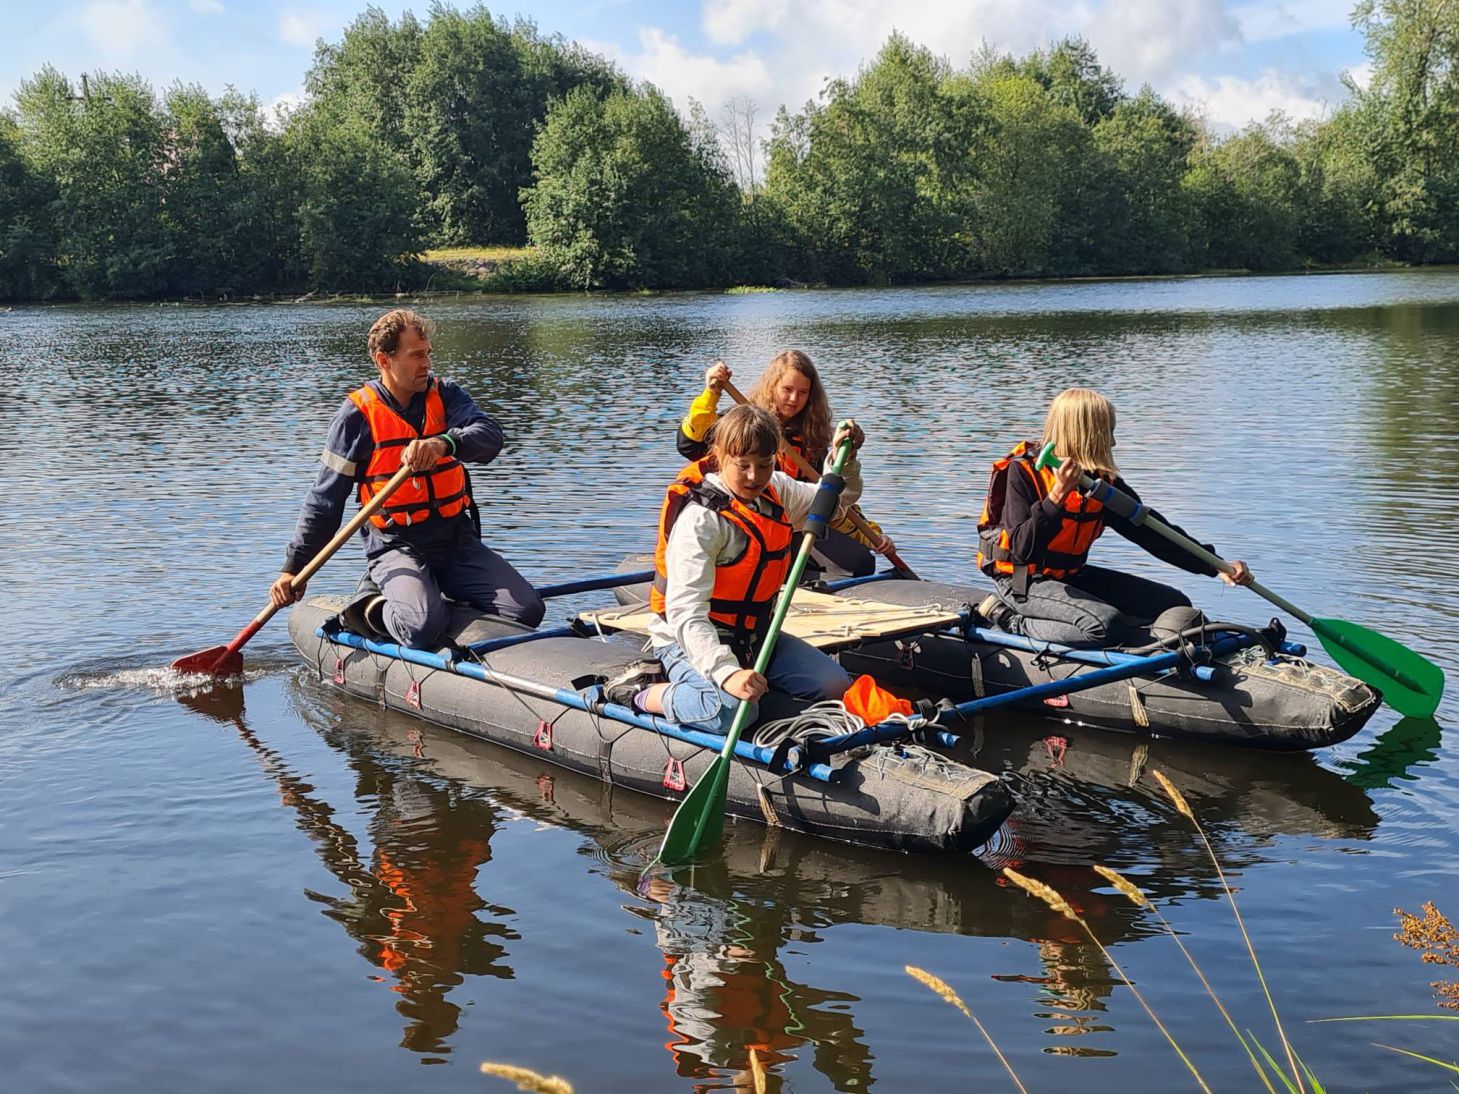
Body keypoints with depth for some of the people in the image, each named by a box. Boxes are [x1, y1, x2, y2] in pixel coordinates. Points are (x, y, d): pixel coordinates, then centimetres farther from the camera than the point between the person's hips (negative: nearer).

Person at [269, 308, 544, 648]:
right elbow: (324, 501, 1)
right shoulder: (356, 416, -3)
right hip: (396, 546, -3)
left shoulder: (444, 395, 5)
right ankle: (380, 610, 4)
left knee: (528, 610, -12)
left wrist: (445, 443, -36)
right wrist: (294, 568, -1)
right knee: (423, 627, -30)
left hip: (457, 540, 3)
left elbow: (491, 437, -15)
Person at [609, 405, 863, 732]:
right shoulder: (700, 518, -24)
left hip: (754, 635, 9)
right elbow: (685, 611, -32)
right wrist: (725, 672, -45)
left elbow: (836, 499, 21)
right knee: (730, 713, -35)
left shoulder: (776, 489, 2)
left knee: (836, 686, 1)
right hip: (692, 640, -8)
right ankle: (640, 693, -9)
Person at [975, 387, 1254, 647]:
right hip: (1023, 581, -8)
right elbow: (1022, 550, -27)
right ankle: (1009, 619, -10)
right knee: (1104, 625, -32)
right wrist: (1058, 495, -37)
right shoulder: (1023, 471, -18)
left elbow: (1150, 531, 2)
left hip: (1072, 576, 8)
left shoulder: (1102, 480, 1)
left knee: (1176, 606, 1)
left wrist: (1216, 566, -4)